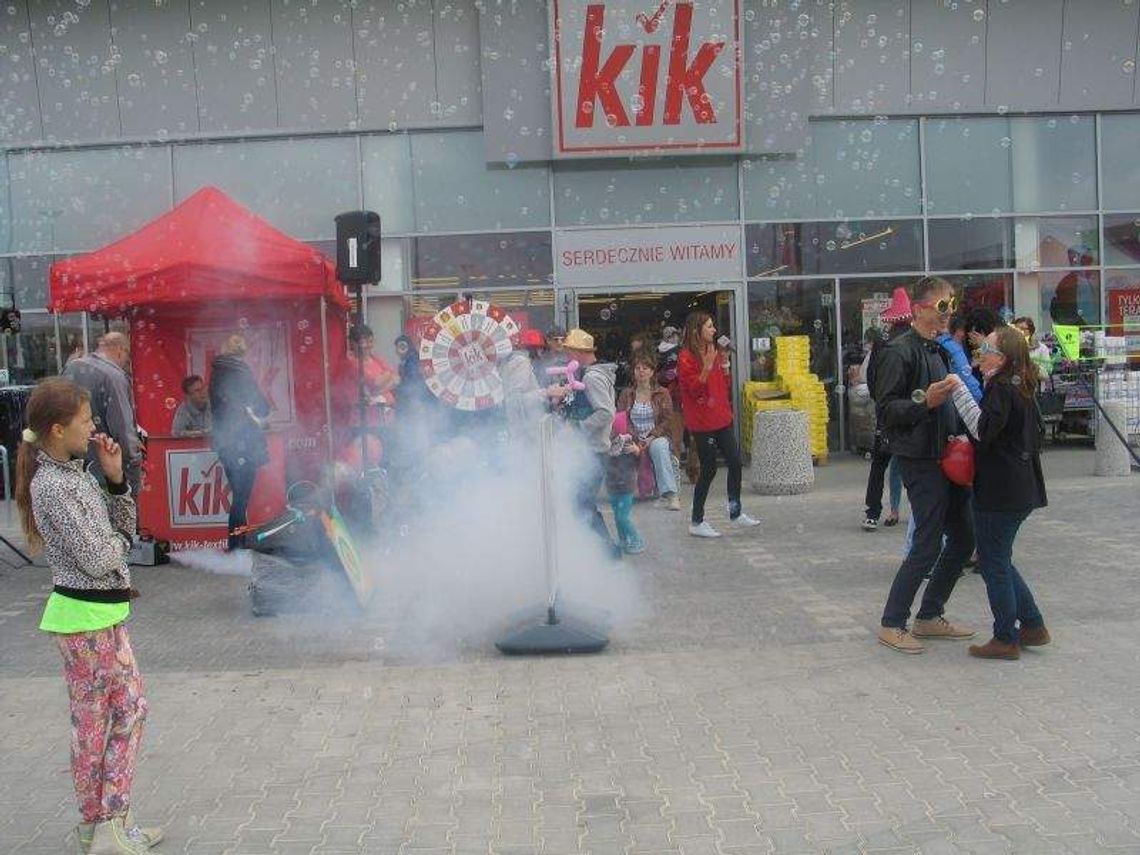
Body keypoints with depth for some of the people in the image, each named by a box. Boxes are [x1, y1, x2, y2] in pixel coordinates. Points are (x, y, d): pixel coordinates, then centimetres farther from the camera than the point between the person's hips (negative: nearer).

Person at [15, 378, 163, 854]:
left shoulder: (75, 475, 9)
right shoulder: (52, 486, -19)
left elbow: (125, 527, 11)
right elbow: (97, 559, -22)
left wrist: (115, 478, 0)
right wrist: (118, 542, -1)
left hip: (106, 612, 9)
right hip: (84, 617, -9)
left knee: (131, 709, 14)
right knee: (93, 725, 4)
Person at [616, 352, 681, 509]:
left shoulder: (662, 394, 8)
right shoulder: (626, 394, 13)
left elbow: (668, 420, 1)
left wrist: (652, 437, -14)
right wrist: (635, 439, -12)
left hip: (658, 438, -1)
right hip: (634, 440, 1)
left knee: (659, 446, -37)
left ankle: (669, 494, -41)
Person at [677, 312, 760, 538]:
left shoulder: (714, 353, 14)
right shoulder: (686, 358, -11)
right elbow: (694, 390, -18)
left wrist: (724, 366, 2)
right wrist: (706, 367, -27)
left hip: (721, 419, 8)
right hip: (702, 423, -8)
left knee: (736, 463, 8)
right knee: (709, 470, -3)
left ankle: (736, 513, 23)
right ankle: (696, 523, 8)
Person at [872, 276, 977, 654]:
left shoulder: (938, 349, 15)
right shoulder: (900, 351, -12)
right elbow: (886, 409, -17)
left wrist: (958, 435, 12)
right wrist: (924, 400, -29)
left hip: (946, 457, 9)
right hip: (920, 460, -9)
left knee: (963, 536, 12)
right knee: (928, 544, -7)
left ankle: (929, 616, 24)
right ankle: (891, 624, 6)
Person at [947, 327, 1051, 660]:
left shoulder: (1001, 389, -16)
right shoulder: (1021, 388, 14)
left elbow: (983, 429, -28)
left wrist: (958, 391, -27)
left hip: (998, 493, -10)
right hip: (1020, 491, 10)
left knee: (994, 563, 0)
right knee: (999, 560, 19)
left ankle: (1006, 639, 8)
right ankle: (1033, 626, 25)